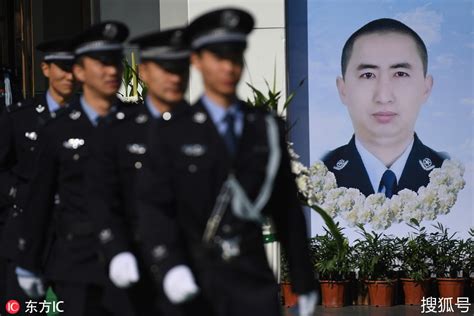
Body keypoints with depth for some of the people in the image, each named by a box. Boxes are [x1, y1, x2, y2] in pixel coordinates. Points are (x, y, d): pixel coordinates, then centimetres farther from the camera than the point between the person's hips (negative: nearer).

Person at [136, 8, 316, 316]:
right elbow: (154, 207, -6)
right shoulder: (172, 135, 2)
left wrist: (304, 281, 11)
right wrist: (170, 267, -23)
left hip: (255, 280, 1)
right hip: (194, 283, -1)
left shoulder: (269, 128, 8)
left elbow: (288, 209, 10)